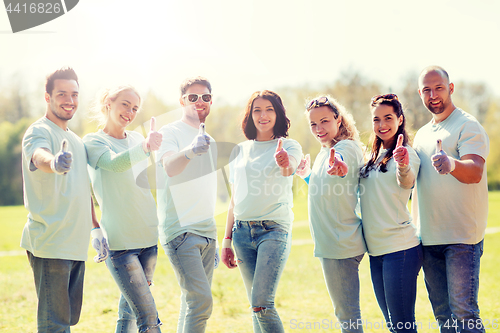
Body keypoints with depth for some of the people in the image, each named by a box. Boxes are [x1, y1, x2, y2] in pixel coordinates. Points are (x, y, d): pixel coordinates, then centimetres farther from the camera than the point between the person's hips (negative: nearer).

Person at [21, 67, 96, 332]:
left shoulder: (76, 140, 19)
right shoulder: (39, 132, -9)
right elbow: (39, 157, -33)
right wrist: (54, 163, -55)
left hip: (76, 246, 9)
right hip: (49, 244, -9)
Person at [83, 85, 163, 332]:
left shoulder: (136, 139, 12)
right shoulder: (93, 142, -6)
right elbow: (115, 163, -27)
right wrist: (145, 147, -44)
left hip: (148, 237, 6)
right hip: (119, 241, -6)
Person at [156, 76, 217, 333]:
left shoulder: (208, 140, 20)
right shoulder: (170, 132, -4)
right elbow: (170, 168, -25)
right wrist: (189, 151, -47)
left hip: (206, 231, 7)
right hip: (180, 230, -7)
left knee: (194, 303, 7)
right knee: (201, 301, -17)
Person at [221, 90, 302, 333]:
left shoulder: (289, 146, -1)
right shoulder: (240, 150, 13)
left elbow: (289, 168, -25)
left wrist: (285, 164, -50)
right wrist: (227, 240, 14)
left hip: (274, 230, -5)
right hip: (243, 231, 5)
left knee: (261, 304, -16)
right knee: (257, 306, 7)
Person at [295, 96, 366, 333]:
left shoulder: (347, 147, -15)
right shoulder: (325, 152, 13)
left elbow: (340, 162, -43)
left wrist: (335, 165, -63)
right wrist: (307, 175, 24)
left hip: (340, 244, -10)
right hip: (331, 243, 10)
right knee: (346, 313, 19)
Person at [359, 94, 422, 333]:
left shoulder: (404, 153, -8)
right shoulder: (373, 157, 16)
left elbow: (406, 181, -31)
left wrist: (403, 166, -52)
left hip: (400, 248, -8)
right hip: (376, 250, 8)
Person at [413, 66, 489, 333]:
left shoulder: (467, 126, -7)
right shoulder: (422, 134, 16)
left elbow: (475, 172, -25)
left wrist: (451, 164, -45)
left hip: (462, 236, -7)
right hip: (429, 238, 7)